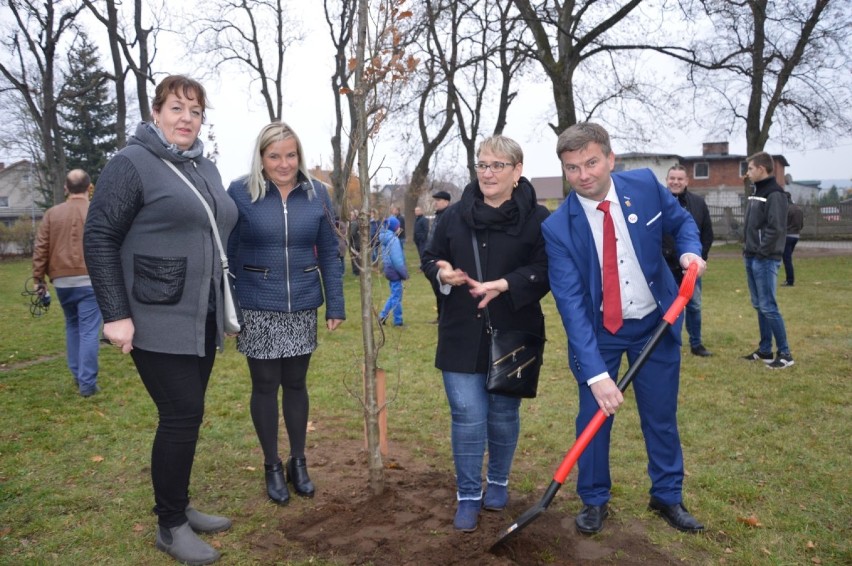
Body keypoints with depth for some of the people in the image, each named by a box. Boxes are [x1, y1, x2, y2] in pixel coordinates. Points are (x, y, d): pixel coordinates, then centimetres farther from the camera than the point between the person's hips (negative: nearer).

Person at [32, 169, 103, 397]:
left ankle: (77, 375, 24)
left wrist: (38, 278, 11)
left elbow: (40, 248, 5)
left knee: (72, 326, 20)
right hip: (90, 280, -4)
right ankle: (87, 383, -3)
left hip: (62, 281, 4)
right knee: (89, 331, -3)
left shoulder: (52, 214, 6)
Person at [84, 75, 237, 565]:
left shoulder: (206, 168, 13)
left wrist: (223, 308, 18)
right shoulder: (132, 164, -8)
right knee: (182, 415, -5)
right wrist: (115, 314, -16)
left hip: (202, 321, 7)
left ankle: (179, 507, 29)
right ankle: (171, 526, 13)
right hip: (158, 321, -7)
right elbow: (99, 238, -11)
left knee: (185, 415, 14)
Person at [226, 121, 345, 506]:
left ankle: (298, 462, 29)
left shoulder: (317, 193, 0)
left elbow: (328, 253, 3)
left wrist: (336, 304, 0)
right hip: (257, 309, -2)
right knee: (265, 386, 9)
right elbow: (227, 254, -4)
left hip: (303, 308, 2)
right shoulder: (240, 193, -7)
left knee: (296, 384, 13)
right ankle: (272, 467, 26)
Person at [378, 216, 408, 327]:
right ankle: (398, 321, 10)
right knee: (396, 296, 1)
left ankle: (383, 315, 18)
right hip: (395, 271, -9)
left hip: (389, 270, 9)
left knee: (394, 295, 19)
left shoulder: (385, 238, 9)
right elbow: (397, 259, -21)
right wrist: (404, 273, -13)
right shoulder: (393, 239, -19)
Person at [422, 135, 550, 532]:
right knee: (467, 415, 1)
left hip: (513, 333, -1)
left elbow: (546, 269, -11)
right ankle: (468, 495, 17)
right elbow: (430, 258, 11)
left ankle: (498, 482, 36)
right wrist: (442, 273, -12)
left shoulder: (537, 218, -5)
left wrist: (506, 285, -25)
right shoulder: (455, 215, 4)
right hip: (463, 333, 1)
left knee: (503, 413, 13)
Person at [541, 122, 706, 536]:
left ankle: (668, 497, 32)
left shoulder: (644, 184, -12)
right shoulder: (558, 227, -21)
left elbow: (681, 221, 7)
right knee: (594, 416, 5)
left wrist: (690, 251, -17)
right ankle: (594, 501, 26)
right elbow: (570, 303, -24)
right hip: (596, 331, -2)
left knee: (662, 416, 12)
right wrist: (595, 373, -31)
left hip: (656, 323, 2)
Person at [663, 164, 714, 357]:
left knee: (694, 306, 12)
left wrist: (700, 258, -3)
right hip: (666, 267, -3)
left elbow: (707, 234, 6)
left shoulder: (698, 203, 4)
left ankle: (696, 344, 26)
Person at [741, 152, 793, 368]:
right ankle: (765, 350, 19)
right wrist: (748, 250, 10)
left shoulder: (774, 195, -13)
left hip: (765, 260, -9)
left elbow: (776, 229, -20)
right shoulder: (757, 193, 15)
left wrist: (761, 252, -17)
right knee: (759, 306, 12)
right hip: (751, 259, 9)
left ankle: (785, 353, 1)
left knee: (768, 307, -7)